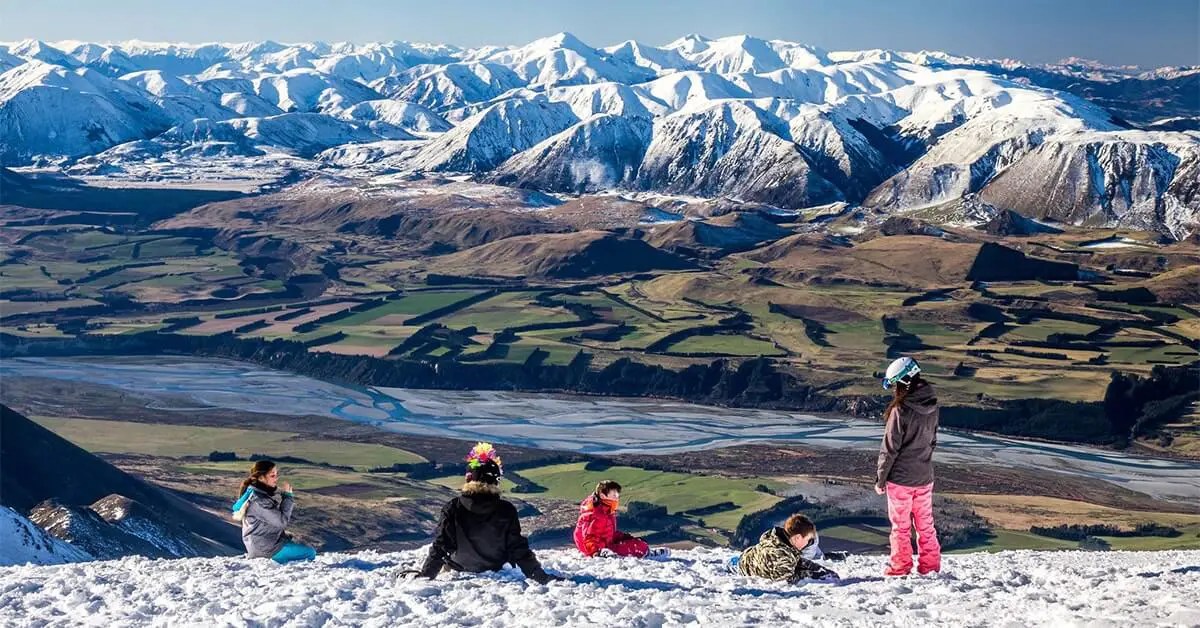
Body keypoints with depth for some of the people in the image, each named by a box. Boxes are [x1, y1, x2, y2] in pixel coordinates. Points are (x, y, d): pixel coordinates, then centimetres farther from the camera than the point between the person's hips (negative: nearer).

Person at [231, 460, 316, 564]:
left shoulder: (262, 493, 6)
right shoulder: (258, 500, -25)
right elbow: (282, 521, -24)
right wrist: (288, 496, -18)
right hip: (266, 549, -10)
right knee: (310, 553, -8)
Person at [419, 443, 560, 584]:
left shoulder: (452, 509, -23)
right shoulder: (507, 511, -21)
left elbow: (439, 547, -18)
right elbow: (518, 550, -18)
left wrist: (425, 575, -7)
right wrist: (541, 576, -11)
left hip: (458, 571, -1)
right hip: (494, 571, 1)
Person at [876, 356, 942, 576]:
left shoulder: (901, 411, -22)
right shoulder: (932, 407, -1)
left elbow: (889, 449, -16)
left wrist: (880, 478, -6)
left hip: (900, 478, -6)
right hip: (924, 477, 6)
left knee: (900, 526, 7)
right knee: (925, 525, 15)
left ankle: (900, 567, 13)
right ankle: (930, 565, 20)